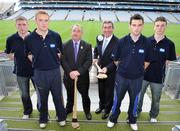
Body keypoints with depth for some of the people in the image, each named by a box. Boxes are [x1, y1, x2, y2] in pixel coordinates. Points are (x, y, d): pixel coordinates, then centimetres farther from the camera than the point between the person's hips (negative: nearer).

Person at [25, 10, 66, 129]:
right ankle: (43, 119, 38)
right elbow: (28, 54, 9)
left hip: (55, 71, 0)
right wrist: (37, 63, 5)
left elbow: (60, 51, 9)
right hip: (40, 72, 0)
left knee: (58, 96, 14)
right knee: (43, 98, 17)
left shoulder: (56, 36, -8)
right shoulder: (30, 38, -9)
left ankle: (61, 117, 34)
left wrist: (55, 62, 6)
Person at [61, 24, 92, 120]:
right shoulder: (65, 45, 0)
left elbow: (89, 61, -11)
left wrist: (79, 71, -21)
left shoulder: (87, 46, -4)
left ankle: (87, 111, 38)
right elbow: (63, 61, -7)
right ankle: (69, 109, 44)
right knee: (70, 95, 19)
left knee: (85, 95, 14)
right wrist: (70, 72, -19)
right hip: (69, 76, 1)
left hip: (83, 76, -1)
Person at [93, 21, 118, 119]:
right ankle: (101, 105, 47)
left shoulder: (117, 42, -23)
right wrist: (95, 57, -1)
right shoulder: (99, 38, -4)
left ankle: (107, 109, 36)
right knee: (101, 90, 22)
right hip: (100, 69, 5)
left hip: (111, 71, -5)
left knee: (109, 91, 14)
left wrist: (107, 68, -29)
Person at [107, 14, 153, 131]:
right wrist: (123, 69, 8)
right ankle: (113, 119, 38)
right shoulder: (122, 41, -12)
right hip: (121, 77, 0)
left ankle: (132, 120, 42)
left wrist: (139, 70, 5)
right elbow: (115, 59, 1)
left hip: (137, 78, 1)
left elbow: (147, 61, 4)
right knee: (117, 99, 15)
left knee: (134, 100, 19)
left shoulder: (146, 42, -11)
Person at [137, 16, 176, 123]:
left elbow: (169, 61, 1)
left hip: (158, 77, 0)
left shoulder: (169, 44, -9)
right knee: (139, 95, 16)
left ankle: (153, 115, 43)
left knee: (156, 99, 17)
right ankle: (137, 111, 42)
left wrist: (158, 68, -5)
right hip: (143, 75, 1)